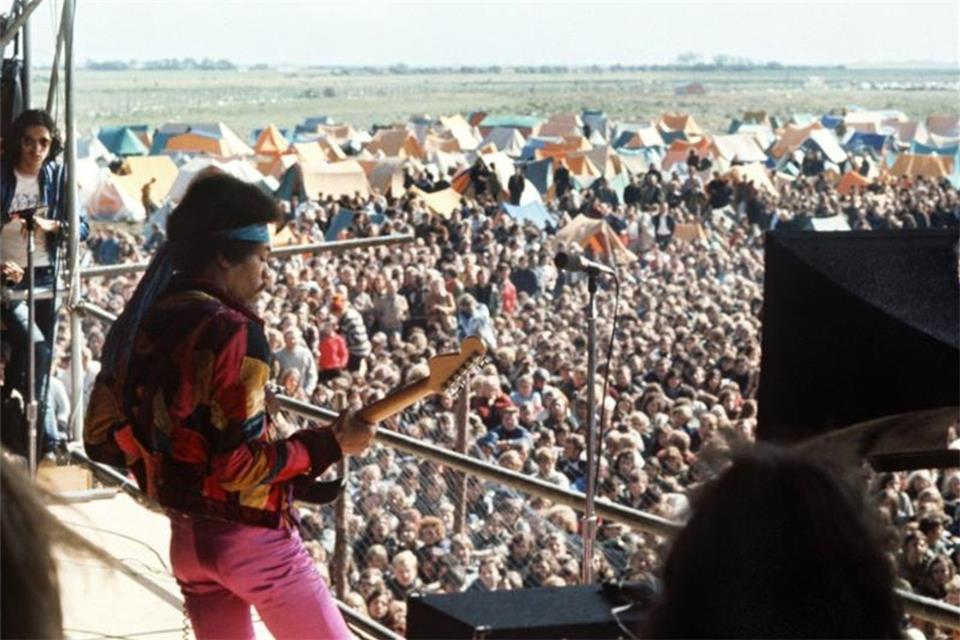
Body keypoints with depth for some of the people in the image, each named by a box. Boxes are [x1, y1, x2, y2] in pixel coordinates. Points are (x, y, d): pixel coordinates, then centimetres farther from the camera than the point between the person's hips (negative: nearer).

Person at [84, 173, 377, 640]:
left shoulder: (137, 326, 4)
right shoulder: (232, 331, -18)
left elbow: (102, 439, 10)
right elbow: (241, 464, -22)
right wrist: (330, 445, -12)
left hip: (187, 539, 8)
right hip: (251, 539, -7)